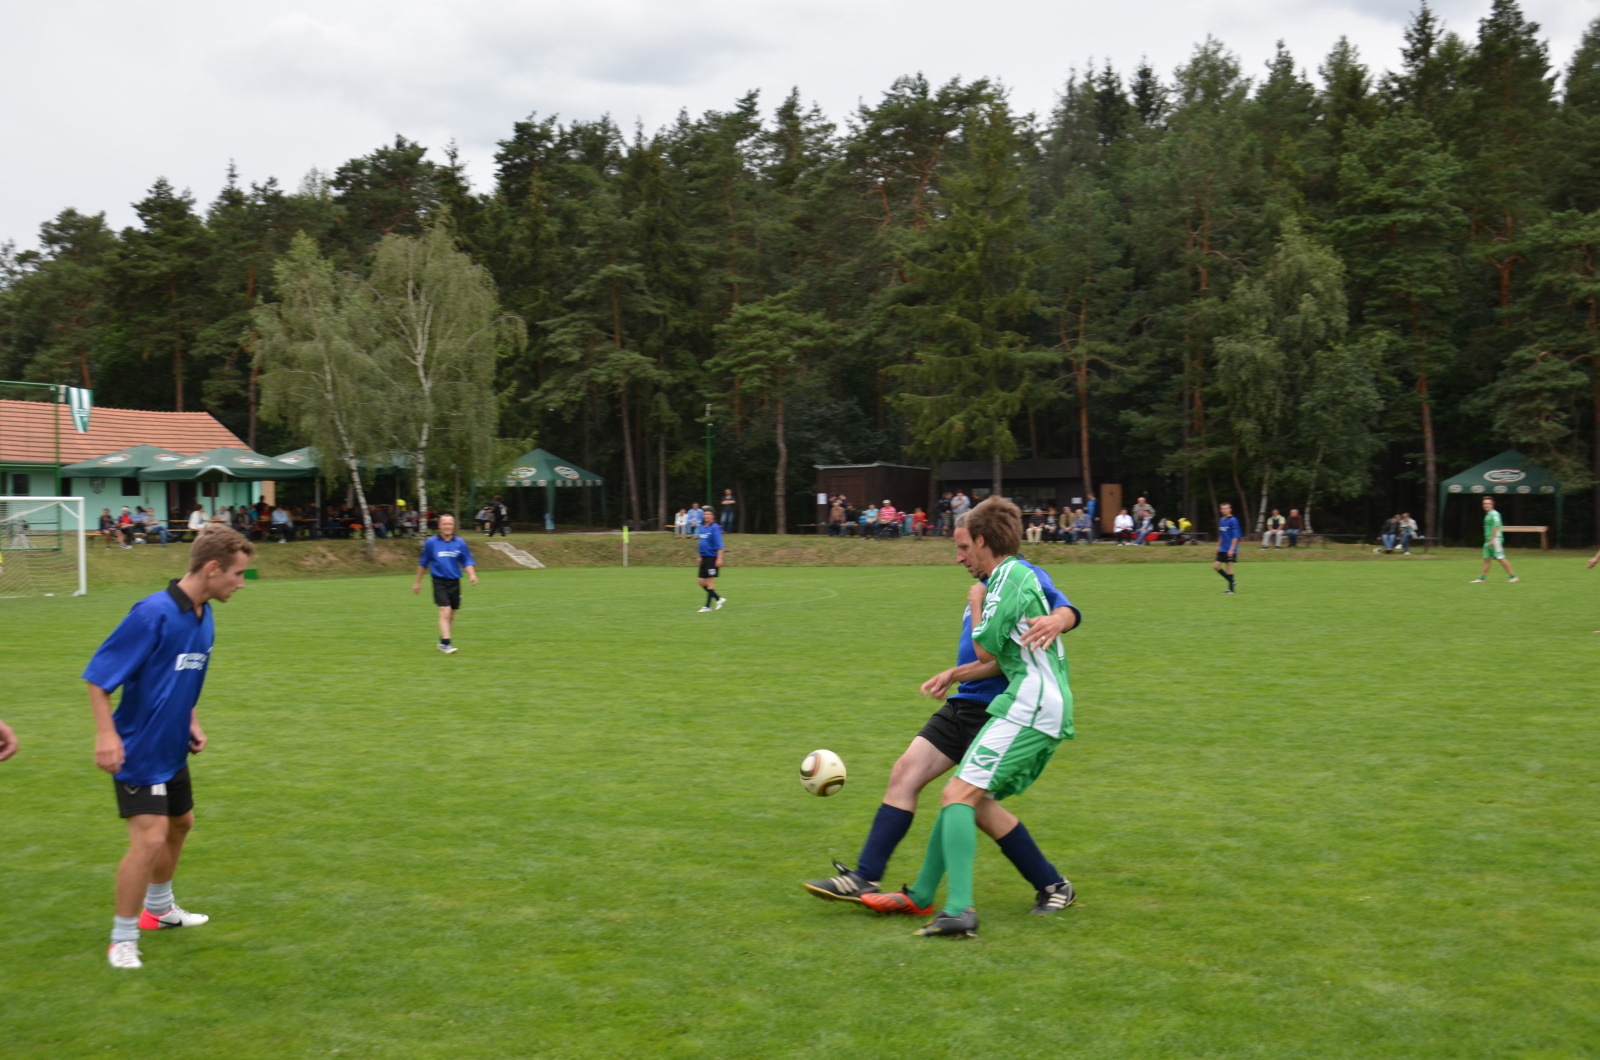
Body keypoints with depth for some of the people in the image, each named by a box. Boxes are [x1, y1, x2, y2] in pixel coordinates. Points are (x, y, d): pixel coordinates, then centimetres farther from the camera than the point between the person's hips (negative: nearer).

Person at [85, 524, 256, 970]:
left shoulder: (204, 618, 3)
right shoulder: (153, 612, -23)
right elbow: (98, 676, -20)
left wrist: (192, 723, 8)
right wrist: (106, 734, -26)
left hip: (172, 750, 9)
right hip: (137, 751, -9)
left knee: (179, 825, 21)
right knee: (149, 838, -13)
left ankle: (158, 908, 44)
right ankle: (122, 938, 3)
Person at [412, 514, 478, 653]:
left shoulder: (460, 543, 4)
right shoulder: (431, 542, 1)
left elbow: (467, 562, 5)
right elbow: (422, 563, 10)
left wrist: (472, 574, -15)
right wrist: (417, 582, 14)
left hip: (455, 582, 3)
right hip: (439, 582, -3)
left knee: (452, 615, 9)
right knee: (445, 612, -17)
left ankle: (443, 641, 25)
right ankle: (446, 643, -19)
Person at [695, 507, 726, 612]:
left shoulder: (715, 528, -10)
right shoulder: (702, 527, 13)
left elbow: (719, 545, -15)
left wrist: (719, 558, -21)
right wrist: (700, 557, 22)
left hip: (712, 558, -8)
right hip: (704, 558, 8)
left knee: (710, 582, -6)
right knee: (702, 582, 6)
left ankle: (707, 606, 0)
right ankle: (719, 599, 19)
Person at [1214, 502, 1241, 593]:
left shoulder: (1233, 521, -12)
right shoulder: (1221, 520, 11)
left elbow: (1235, 537, -15)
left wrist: (1231, 549, -20)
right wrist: (1218, 546, 19)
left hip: (1230, 550, -8)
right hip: (1222, 549, 8)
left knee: (1229, 567, -4)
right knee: (1215, 566, 4)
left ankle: (1231, 589, 5)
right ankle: (1232, 582, 17)